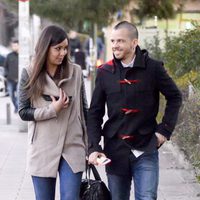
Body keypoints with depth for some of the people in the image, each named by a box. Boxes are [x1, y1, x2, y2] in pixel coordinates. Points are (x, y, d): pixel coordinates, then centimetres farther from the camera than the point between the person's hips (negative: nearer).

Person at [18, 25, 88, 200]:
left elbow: (83, 110, 9)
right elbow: (23, 112, -1)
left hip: (73, 149, 0)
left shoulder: (76, 72, 2)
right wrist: (52, 110, -15)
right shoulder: (29, 74, -2)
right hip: (42, 151, 0)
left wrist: (88, 145, 9)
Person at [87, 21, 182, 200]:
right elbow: (95, 113, 4)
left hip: (146, 150, -2)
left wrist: (165, 129, 0)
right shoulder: (105, 72, 2)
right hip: (115, 150, 2)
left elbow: (175, 97, 8)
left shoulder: (153, 68, -4)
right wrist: (93, 147, -6)